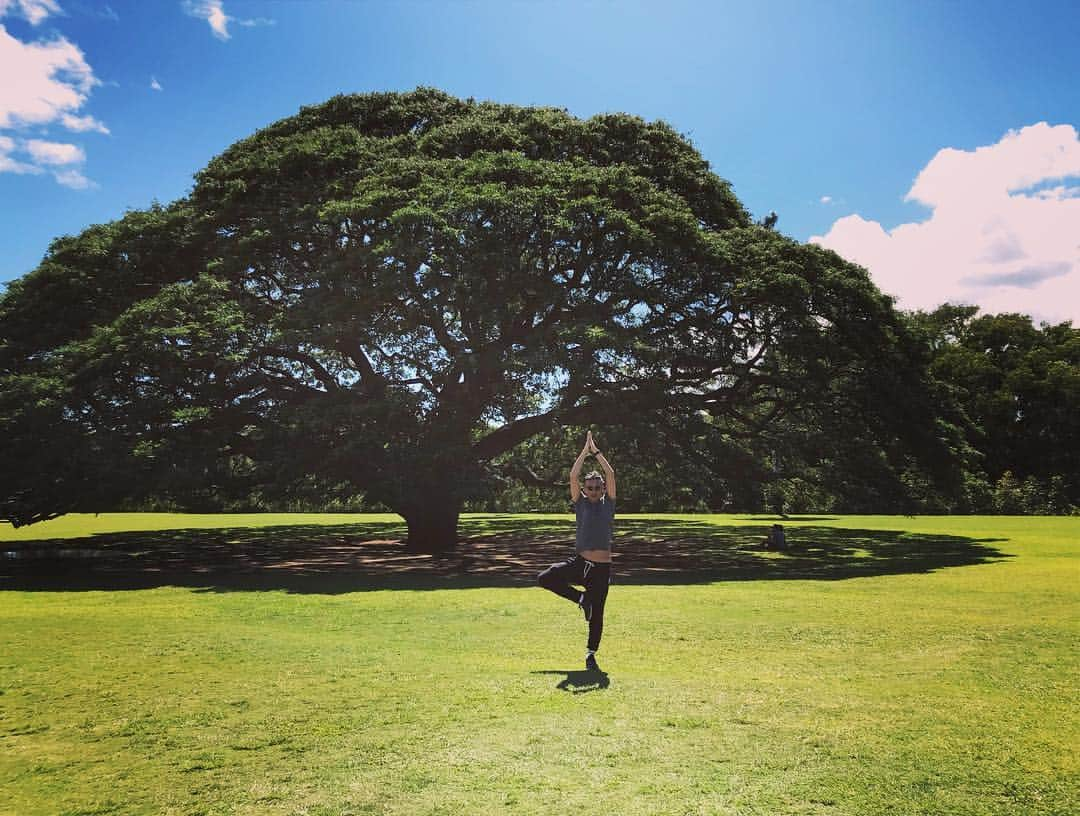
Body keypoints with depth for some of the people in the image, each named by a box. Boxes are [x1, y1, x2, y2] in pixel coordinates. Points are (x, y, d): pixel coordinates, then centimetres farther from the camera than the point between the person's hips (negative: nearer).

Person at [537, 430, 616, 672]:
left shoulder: (608, 505, 4)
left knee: (596, 614, 4)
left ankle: (591, 654, 24)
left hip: (602, 568, -1)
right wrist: (585, 450, -3)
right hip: (579, 563, 1)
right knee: (545, 579, -14)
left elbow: (610, 474, -5)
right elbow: (573, 475, -4)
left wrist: (596, 451, -3)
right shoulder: (581, 504, 5)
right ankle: (581, 598, 6)